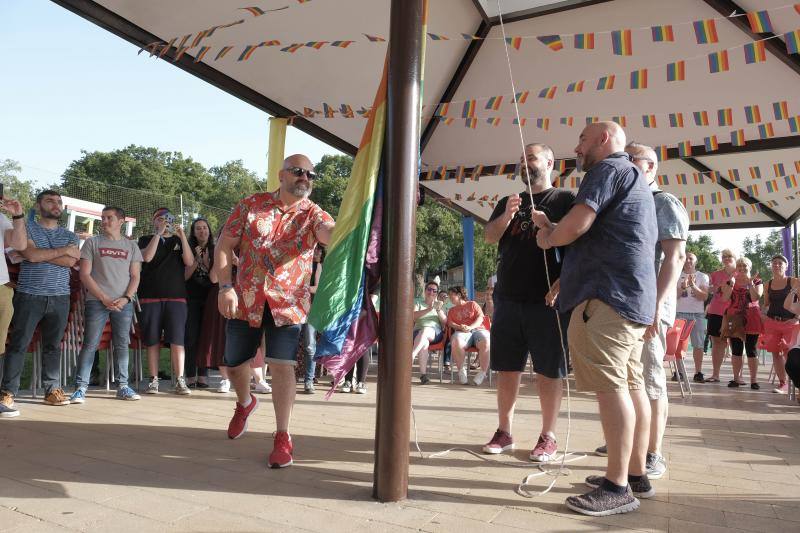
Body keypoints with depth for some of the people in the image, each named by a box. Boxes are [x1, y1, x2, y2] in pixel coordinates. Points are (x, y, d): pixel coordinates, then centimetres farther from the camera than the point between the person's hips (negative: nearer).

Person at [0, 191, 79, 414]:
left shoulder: (70, 236, 14)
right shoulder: (27, 227, 5)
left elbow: (70, 261, -4)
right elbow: (30, 255, -13)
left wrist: (40, 253, -7)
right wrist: (63, 250, -5)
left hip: (59, 298, 3)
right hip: (29, 296, -3)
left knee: (53, 346, 7)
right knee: (18, 345, -3)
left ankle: (52, 390, 13)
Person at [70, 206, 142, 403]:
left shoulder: (131, 246, 12)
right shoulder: (92, 243, 8)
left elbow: (135, 277, 9)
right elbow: (85, 274, 1)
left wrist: (126, 298, -8)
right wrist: (104, 298, -8)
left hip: (124, 303, 2)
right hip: (96, 301, -1)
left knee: (122, 344, 2)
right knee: (90, 344, -4)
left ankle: (122, 386, 8)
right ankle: (81, 387, 0)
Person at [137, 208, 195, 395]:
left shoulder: (179, 241, 16)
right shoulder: (146, 240, 13)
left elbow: (189, 262, -1)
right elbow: (147, 257, -8)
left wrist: (182, 236, -8)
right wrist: (158, 233, -9)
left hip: (176, 297, 0)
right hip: (150, 297, 0)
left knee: (177, 340, -7)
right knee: (152, 341, 2)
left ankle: (180, 381, -5)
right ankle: (153, 380, 9)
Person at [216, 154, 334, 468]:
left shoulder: (313, 215, -3)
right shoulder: (251, 205, 2)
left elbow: (332, 233, -26)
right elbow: (224, 246, 3)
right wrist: (225, 287, -7)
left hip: (287, 303, -2)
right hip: (245, 300, 3)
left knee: (282, 366, -11)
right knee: (234, 364, 14)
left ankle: (283, 437, 5)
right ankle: (245, 403, 47)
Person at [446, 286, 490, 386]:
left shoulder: (472, 304, 23)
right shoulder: (452, 310, 29)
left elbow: (480, 318, 8)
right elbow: (450, 323, 12)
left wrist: (470, 327, -12)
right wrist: (459, 327, -11)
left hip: (477, 329, 0)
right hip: (461, 332, 1)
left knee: (486, 342, -37)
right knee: (456, 342, -39)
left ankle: (482, 372, -24)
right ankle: (462, 371, -24)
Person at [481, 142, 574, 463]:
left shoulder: (565, 200, 5)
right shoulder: (509, 202, 17)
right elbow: (489, 237, 6)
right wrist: (506, 216, -13)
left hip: (548, 299, -4)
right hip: (508, 298, 4)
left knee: (548, 370, 2)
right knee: (507, 368, 8)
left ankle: (548, 437, 13)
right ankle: (504, 432, 19)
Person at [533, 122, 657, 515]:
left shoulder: (609, 168, -5)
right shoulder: (633, 177, 28)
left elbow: (578, 223, -18)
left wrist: (549, 238, 1)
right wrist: (552, 228, 21)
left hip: (607, 294, -11)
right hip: (633, 295, 11)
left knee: (610, 385, -10)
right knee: (629, 383, 11)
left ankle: (618, 487, -6)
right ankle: (636, 475, 19)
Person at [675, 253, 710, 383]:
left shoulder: (702, 277, 8)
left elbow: (704, 297, -2)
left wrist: (693, 285, -15)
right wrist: (683, 287, -15)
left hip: (698, 314, 0)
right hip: (680, 313, 0)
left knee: (698, 344, -2)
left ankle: (698, 373, 2)